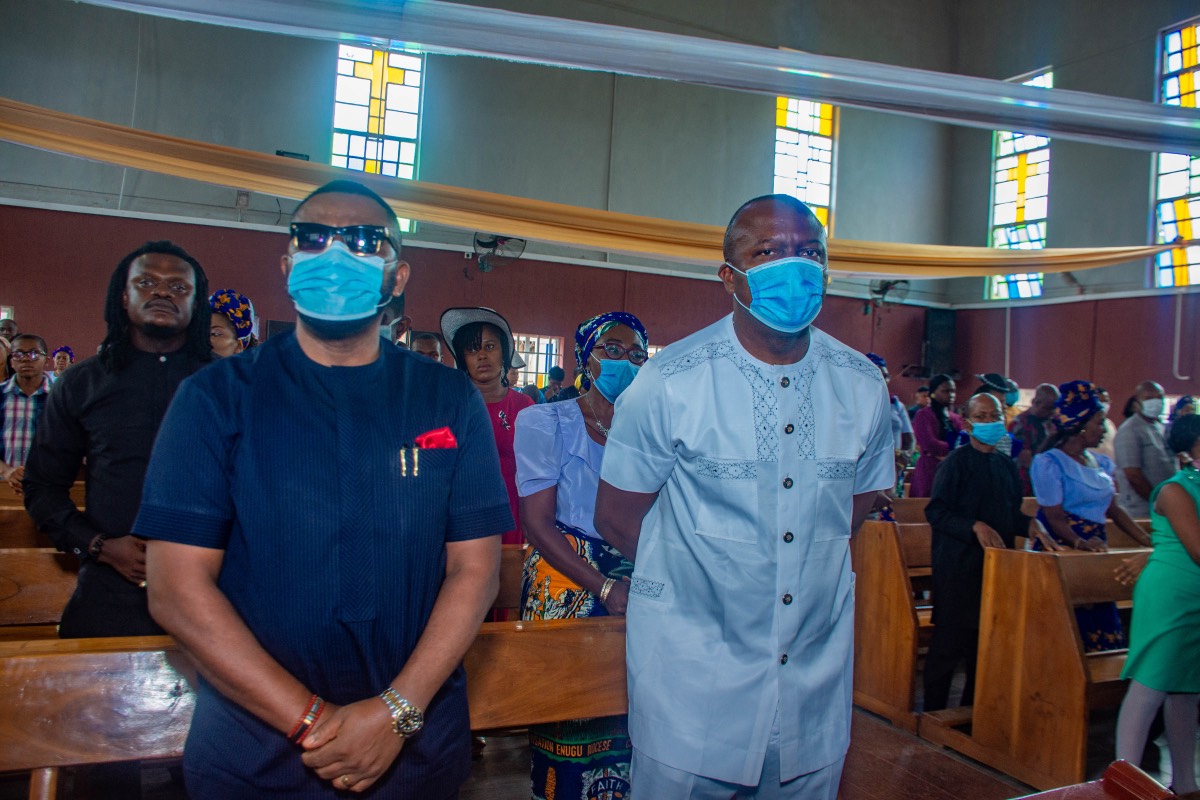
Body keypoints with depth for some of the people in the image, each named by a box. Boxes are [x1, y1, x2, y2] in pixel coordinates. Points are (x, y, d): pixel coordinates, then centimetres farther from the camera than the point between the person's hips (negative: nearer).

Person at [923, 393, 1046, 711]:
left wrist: (1030, 524, 2)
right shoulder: (957, 461, -7)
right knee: (950, 642, -3)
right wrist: (975, 526, -22)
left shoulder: (1007, 464, 13)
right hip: (959, 565, -6)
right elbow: (936, 510, -12)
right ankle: (934, 711, 9)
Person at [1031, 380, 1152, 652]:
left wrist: (1147, 540, 5)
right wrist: (1080, 543, -31)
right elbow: (1054, 516, -15)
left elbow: (1113, 508, 14)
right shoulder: (1048, 463, -9)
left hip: (1094, 548, 7)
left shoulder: (1100, 463, 13)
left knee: (1100, 629, 3)